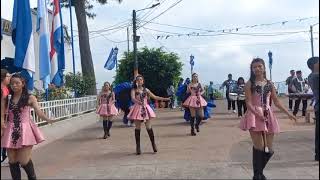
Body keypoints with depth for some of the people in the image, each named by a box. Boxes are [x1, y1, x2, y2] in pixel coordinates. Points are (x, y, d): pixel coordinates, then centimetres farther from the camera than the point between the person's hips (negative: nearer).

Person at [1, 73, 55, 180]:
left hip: (25, 130, -3)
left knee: (24, 161, -4)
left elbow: (39, 112, -15)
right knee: (12, 161, 7)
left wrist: (48, 119, -34)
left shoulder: (30, 98, -3)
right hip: (11, 132, 3)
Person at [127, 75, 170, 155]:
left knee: (149, 127, -1)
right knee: (138, 128, 1)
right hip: (137, 109, -2)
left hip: (145, 109, 2)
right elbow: (133, 98, -17)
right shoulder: (134, 90, 1)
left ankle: (153, 144, 11)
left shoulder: (146, 90, 9)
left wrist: (165, 99, 5)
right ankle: (138, 147, 9)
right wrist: (139, 102, -36)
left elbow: (155, 97, 12)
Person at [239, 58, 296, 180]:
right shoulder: (249, 84, -3)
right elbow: (248, 103, -10)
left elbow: (276, 102, 13)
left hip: (268, 116, 5)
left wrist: (288, 114, 7)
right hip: (255, 116, -5)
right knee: (259, 148, -9)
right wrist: (258, 114, -24)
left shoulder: (269, 84, 10)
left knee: (269, 150, 6)